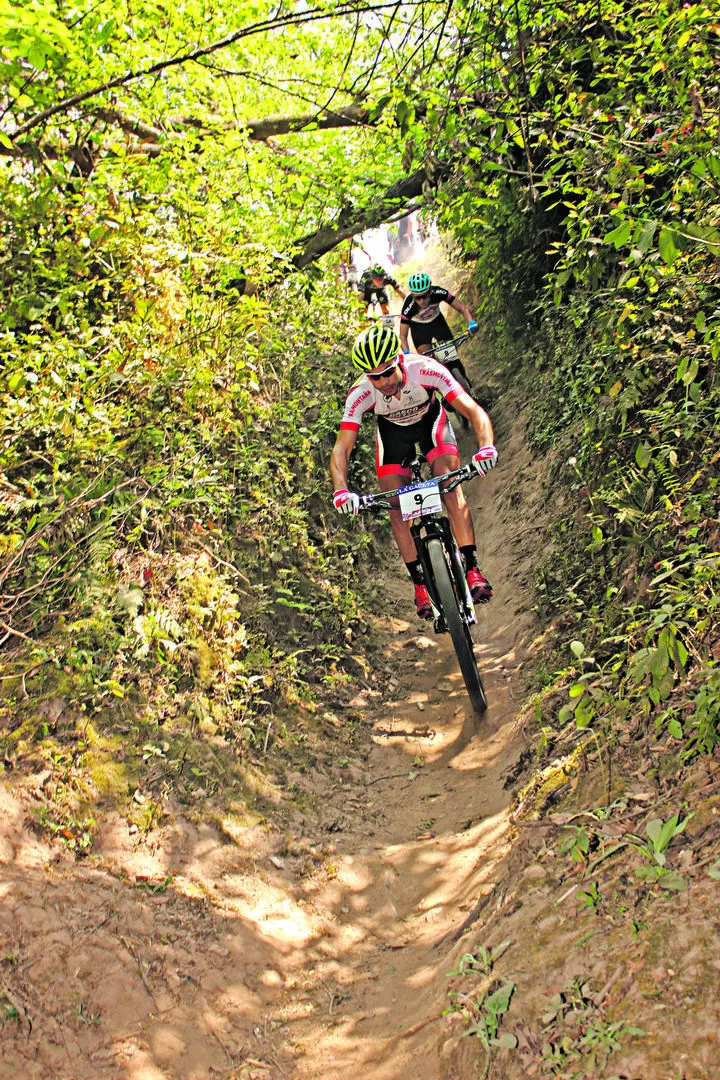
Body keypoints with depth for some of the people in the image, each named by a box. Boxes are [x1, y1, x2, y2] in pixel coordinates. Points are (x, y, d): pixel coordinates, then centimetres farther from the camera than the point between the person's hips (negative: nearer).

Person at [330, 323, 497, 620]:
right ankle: (421, 584, 0)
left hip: (431, 420, -1)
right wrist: (341, 491, -52)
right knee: (396, 507, -9)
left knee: (451, 488, -21)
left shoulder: (425, 370, -38)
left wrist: (486, 447, -59)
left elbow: (474, 411, -40)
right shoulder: (361, 394, -34)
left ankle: (473, 569, -17)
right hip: (392, 430, 1)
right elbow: (341, 449, -33)